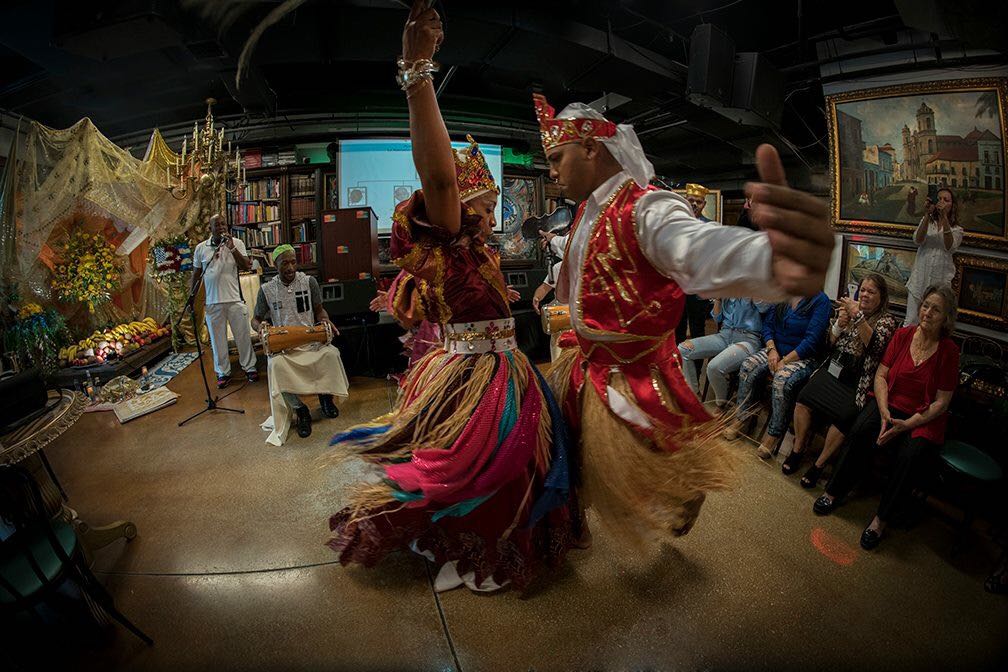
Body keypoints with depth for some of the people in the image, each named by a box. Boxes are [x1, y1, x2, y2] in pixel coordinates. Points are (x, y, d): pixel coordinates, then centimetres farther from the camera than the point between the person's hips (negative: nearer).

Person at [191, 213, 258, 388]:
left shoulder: (236, 243, 1)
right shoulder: (200, 248, 5)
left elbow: (247, 266, -8)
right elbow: (196, 274, 11)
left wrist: (232, 248, -17)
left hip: (235, 300, -1)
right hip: (212, 302, 2)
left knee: (243, 335, 5)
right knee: (217, 339, 8)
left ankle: (250, 368, 19)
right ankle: (223, 372, 19)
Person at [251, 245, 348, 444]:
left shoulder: (309, 282, 2)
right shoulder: (267, 289, 3)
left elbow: (319, 310, 11)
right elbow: (256, 319, 13)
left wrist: (326, 321, -12)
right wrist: (260, 326, -12)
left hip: (311, 339, 0)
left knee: (331, 353, -32)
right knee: (275, 365, -34)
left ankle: (325, 395, -2)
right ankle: (300, 410, -14)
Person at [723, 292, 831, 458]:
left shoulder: (820, 300, -9)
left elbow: (812, 340, -15)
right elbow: (768, 324, 8)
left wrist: (785, 361, -18)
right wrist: (772, 350, -8)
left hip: (802, 357, -5)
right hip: (776, 349, 5)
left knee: (782, 380, -33)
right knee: (748, 367, -22)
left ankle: (773, 434, -19)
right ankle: (740, 418, -11)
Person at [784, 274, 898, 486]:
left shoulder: (887, 321, 5)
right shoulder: (847, 310, 18)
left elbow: (875, 345, -16)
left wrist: (859, 317, -23)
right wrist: (838, 325, -1)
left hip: (857, 381, -4)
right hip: (832, 369, 4)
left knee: (844, 414, -29)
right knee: (804, 397, -25)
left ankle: (820, 463, -13)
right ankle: (798, 449, -10)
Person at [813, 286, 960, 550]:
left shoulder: (948, 350, -6)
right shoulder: (903, 334, 0)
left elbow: (941, 402, -6)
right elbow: (881, 375, 2)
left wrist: (905, 425, -18)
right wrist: (884, 412, -13)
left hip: (924, 418, -1)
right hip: (890, 403, 2)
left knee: (912, 454, -31)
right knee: (861, 431, -30)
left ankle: (881, 519, -15)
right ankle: (834, 492, -16)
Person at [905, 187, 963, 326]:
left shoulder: (956, 229, 7)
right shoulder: (927, 221, 10)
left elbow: (950, 247, -15)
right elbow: (918, 240, -10)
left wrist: (944, 218, -19)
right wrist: (927, 215, -19)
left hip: (940, 280, 0)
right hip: (920, 277, 0)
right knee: (911, 323, -2)